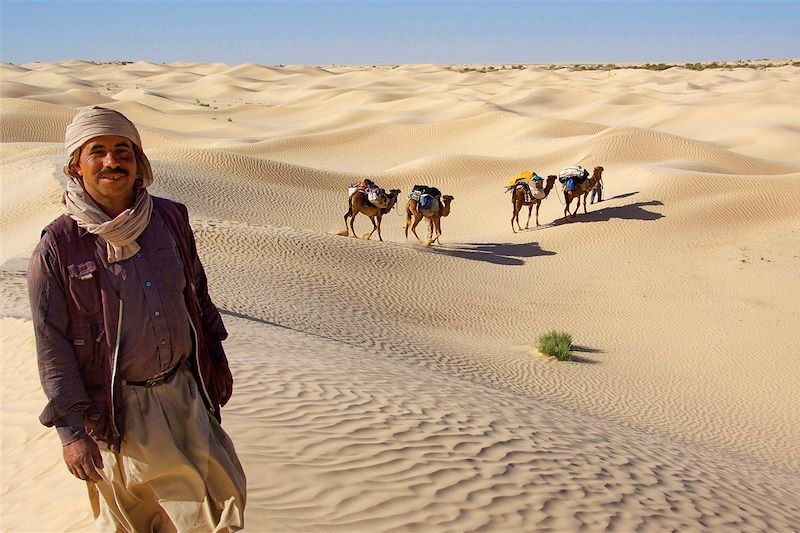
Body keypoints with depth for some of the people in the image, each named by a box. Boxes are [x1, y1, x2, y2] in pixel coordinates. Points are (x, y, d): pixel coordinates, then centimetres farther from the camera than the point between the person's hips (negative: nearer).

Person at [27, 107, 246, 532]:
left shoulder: (170, 218, -1)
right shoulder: (57, 247, -12)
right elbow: (52, 346, -10)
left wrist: (215, 357, 17)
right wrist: (70, 428, -13)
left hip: (184, 390, 4)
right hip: (117, 409, -3)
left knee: (221, 498, 11)